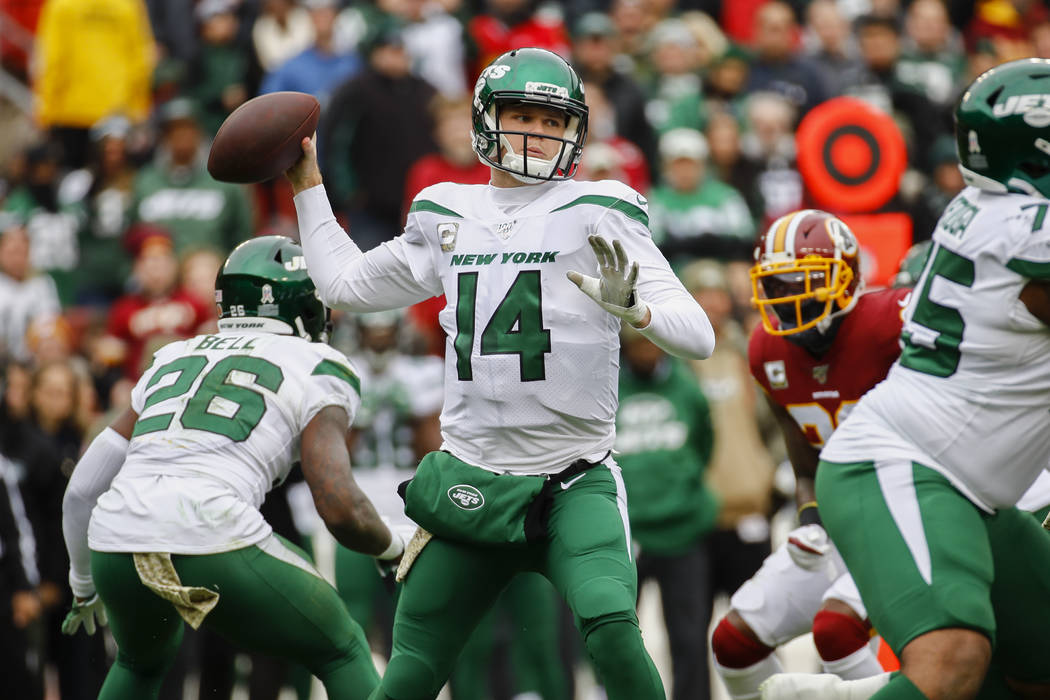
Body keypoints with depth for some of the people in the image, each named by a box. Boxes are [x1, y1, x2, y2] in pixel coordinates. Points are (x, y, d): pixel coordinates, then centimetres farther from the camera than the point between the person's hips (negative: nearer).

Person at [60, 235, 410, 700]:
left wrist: (83, 586, 46)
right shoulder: (316, 372, 12)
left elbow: (83, 489, 29)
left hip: (116, 541, 5)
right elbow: (341, 509, -3)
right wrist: (392, 548, 20)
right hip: (212, 542, -5)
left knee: (142, 660, 37)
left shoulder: (171, 363, 28)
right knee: (342, 653, 19)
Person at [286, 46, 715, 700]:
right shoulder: (446, 217, 11)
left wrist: (632, 308, -30)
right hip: (473, 484, 4)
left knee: (613, 631, -29)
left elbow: (697, 335, -11)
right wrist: (307, 185, 28)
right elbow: (347, 284, 27)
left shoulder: (595, 213, -4)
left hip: (575, 483, -4)